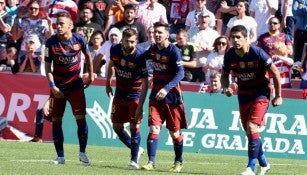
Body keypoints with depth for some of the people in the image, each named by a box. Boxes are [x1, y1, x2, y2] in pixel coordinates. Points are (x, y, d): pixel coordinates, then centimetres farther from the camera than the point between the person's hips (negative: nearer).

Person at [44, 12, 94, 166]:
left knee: (81, 118, -9)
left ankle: (82, 152, 6)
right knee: (56, 120, 1)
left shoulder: (79, 39, -11)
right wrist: (52, 86, -12)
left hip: (76, 84, -1)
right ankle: (60, 157, 9)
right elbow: (47, 66, -5)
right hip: (58, 85, 1)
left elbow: (87, 55, 9)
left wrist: (91, 75, 15)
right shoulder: (51, 42, -12)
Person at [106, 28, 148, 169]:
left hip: (135, 95, -5)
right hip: (120, 93, 5)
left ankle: (134, 160, 1)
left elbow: (145, 83, -25)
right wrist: (108, 82, 17)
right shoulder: (115, 50, -11)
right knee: (117, 127, 8)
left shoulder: (140, 56, -26)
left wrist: (140, 106, -29)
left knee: (134, 126, -11)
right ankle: (137, 149, 30)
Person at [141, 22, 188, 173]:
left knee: (175, 132, 7)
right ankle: (151, 162, -12)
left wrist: (166, 88, -34)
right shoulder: (153, 49, 4)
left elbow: (180, 73, -24)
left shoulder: (174, 51, -15)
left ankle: (178, 162, 25)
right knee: (154, 128, -10)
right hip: (156, 95, 4)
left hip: (172, 96, -4)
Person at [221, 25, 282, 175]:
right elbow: (224, 74, 10)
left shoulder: (257, 53, -21)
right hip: (243, 94, 6)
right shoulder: (229, 55, -8)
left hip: (261, 94, -6)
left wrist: (278, 96, -6)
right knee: (249, 132, 9)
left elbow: (275, 73, -11)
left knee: (251, 126, -21)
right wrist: (226, 87, -12)